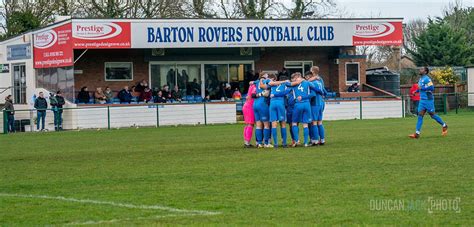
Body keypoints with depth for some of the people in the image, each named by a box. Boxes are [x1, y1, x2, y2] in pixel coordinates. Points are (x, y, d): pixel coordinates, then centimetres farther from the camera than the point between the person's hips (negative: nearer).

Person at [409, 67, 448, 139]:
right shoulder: (421, 79, 15)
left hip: (428, 100, -8)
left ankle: (444, 126, 22)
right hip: (422, 100, 8)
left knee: (432, 114, 1)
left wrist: (422, 88, -20)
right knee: (420, 115, -1)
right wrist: (417, 91, 14)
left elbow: (431, 87, -22)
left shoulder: (427, 79, -14)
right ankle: (417, 133, -7)